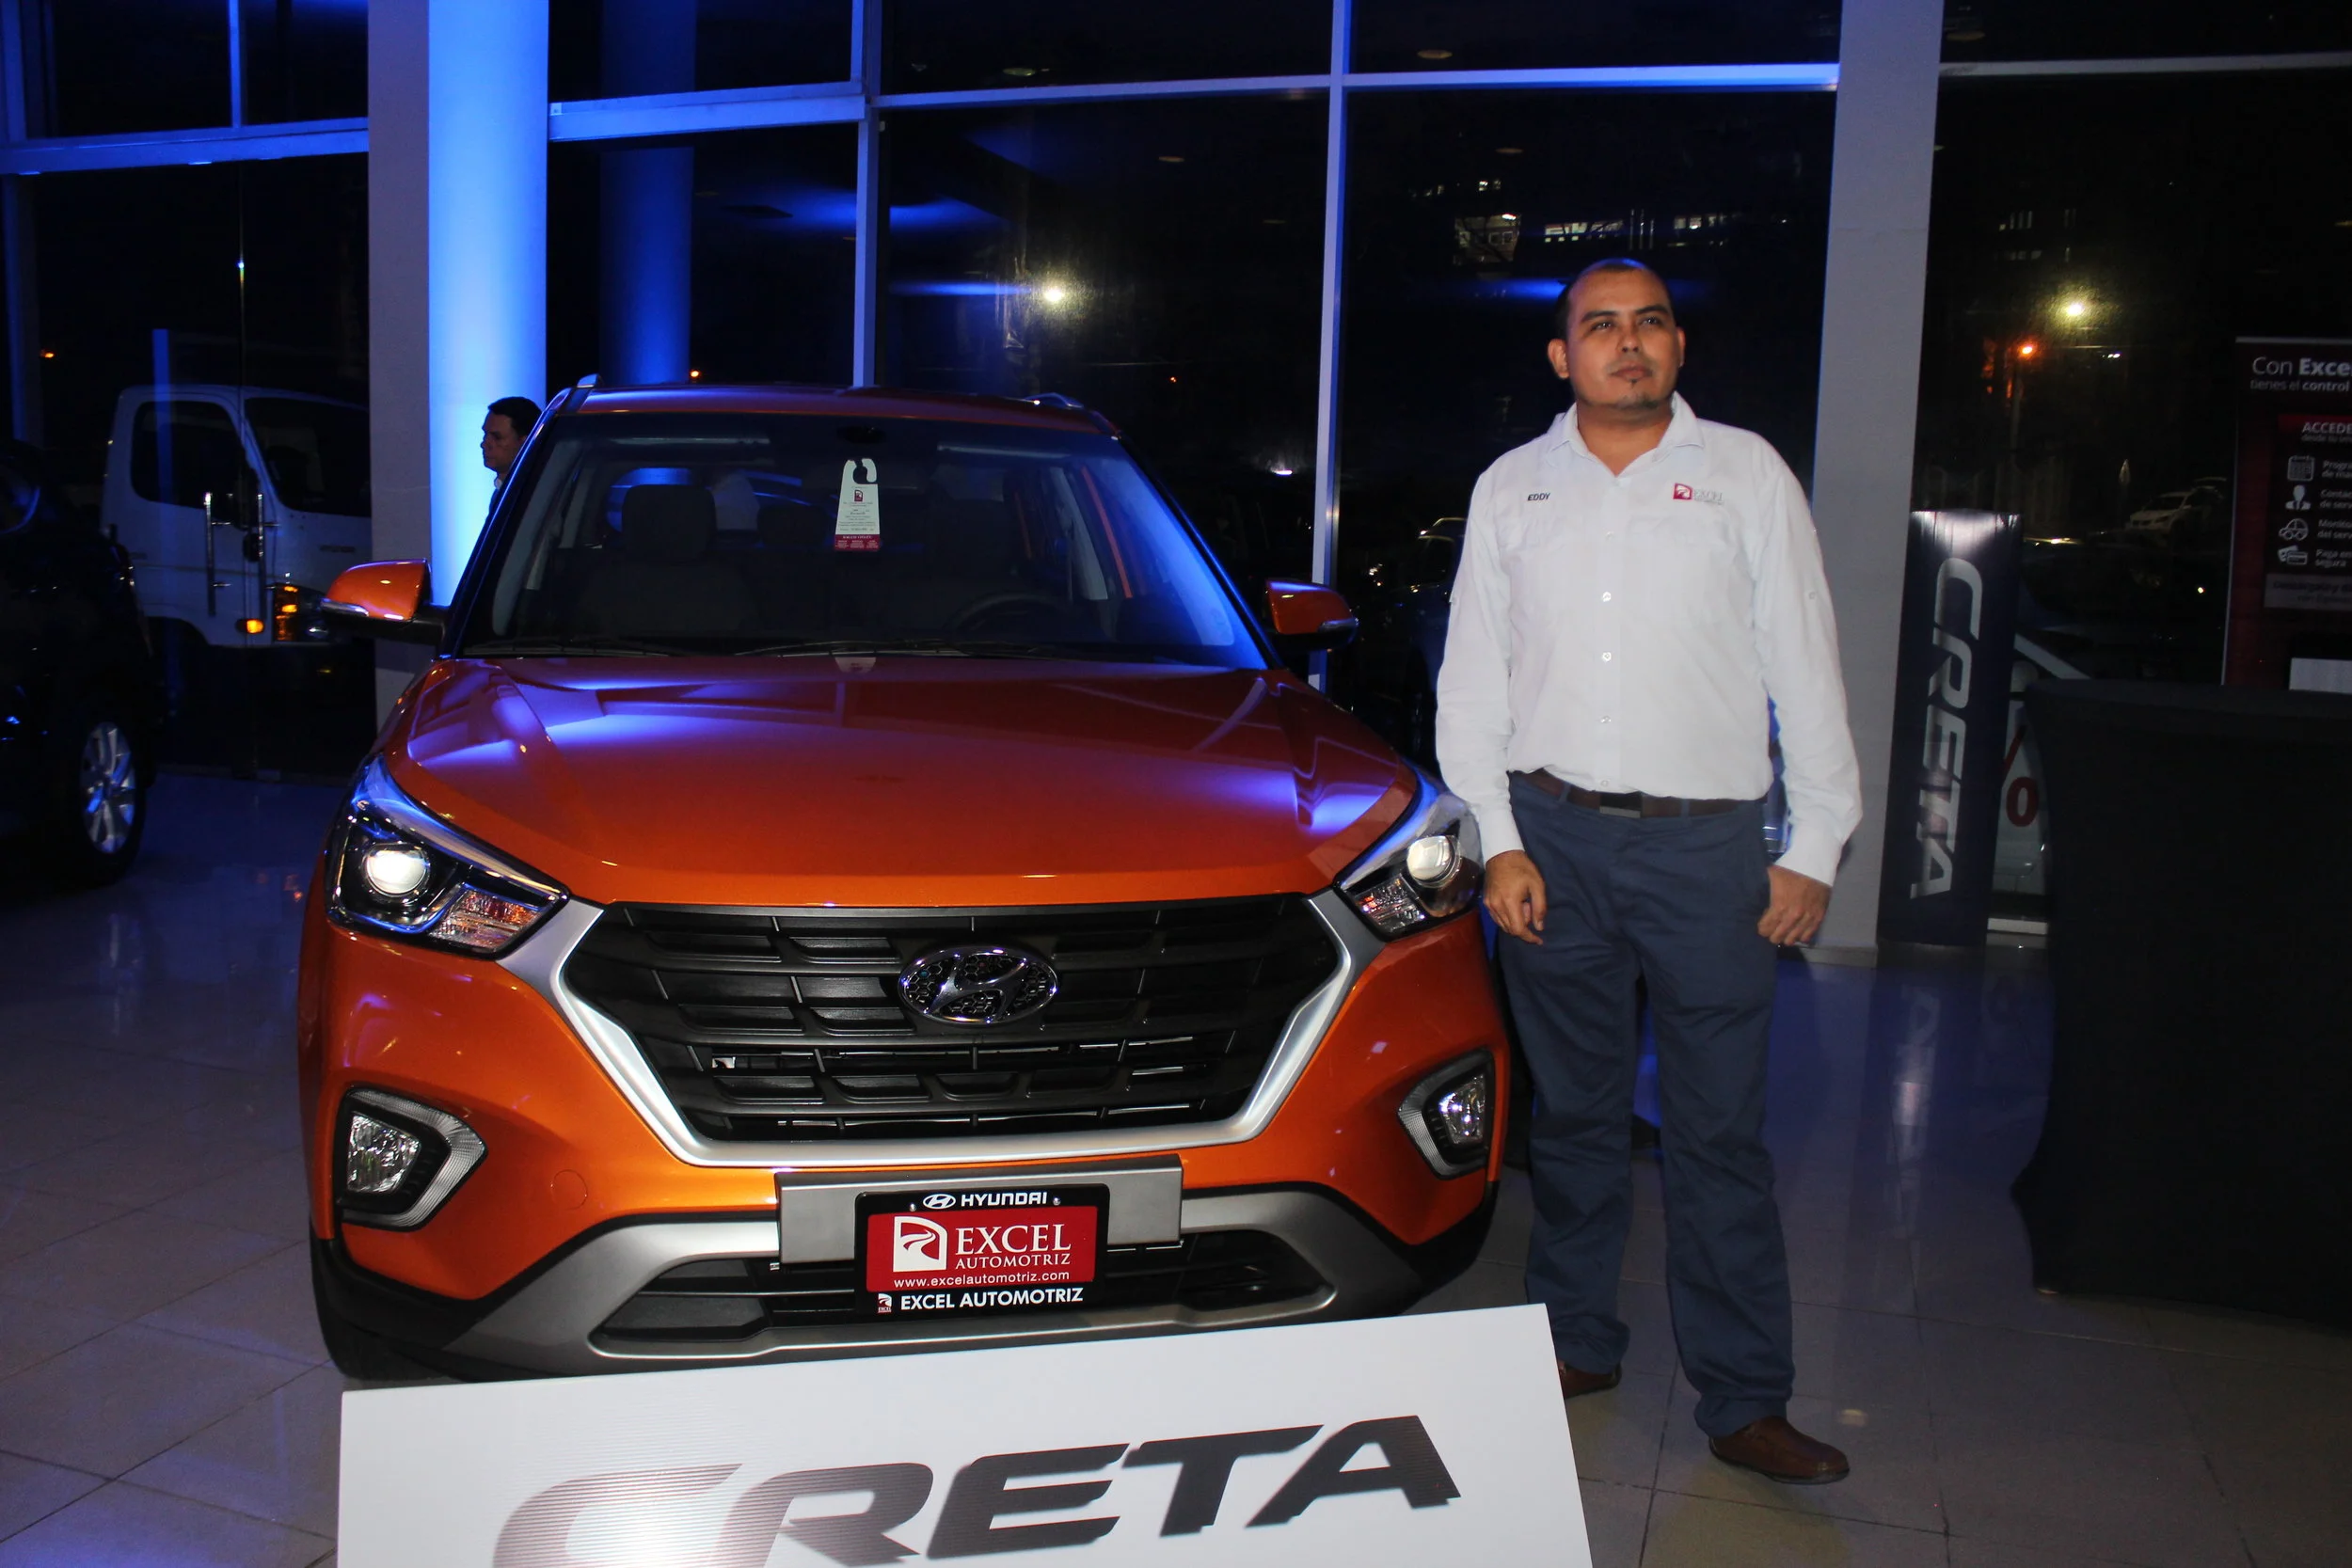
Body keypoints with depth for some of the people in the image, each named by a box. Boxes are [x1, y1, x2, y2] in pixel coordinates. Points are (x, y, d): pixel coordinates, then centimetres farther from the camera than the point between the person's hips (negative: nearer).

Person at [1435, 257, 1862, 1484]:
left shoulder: (1747, 474, 6)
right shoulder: (1512, 487, 10)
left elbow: (1804, 665, 5)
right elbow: (1472, 677, 10)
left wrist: (1814, 847, 1)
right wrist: (1498, 840, 1)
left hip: (1706, 841, -1)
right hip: (1554, 837, 2)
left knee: (1722, 1128, 0)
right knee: (1573, 1113, 10)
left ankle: (1744, 1400, 10)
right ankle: (1575, 1345, 25)